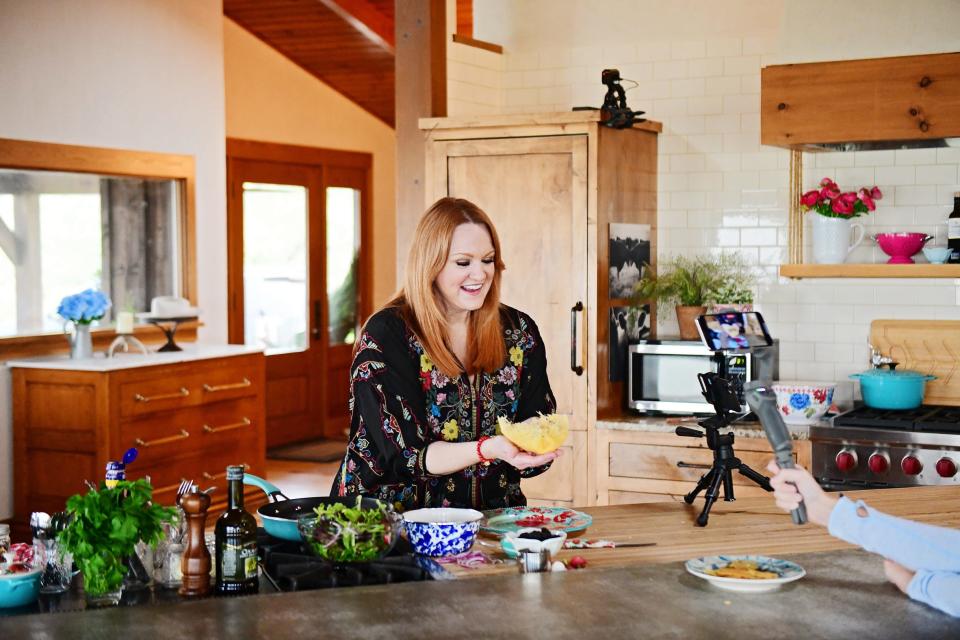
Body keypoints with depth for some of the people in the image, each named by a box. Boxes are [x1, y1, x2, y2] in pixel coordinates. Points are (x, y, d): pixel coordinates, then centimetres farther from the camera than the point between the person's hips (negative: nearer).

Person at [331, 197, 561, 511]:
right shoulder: (386, 336, -9)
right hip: (404, 520, -3)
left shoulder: (518, 332, 5)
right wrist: (488, 449, -28)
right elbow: (405, 454, -14)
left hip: (495, 519, 4)